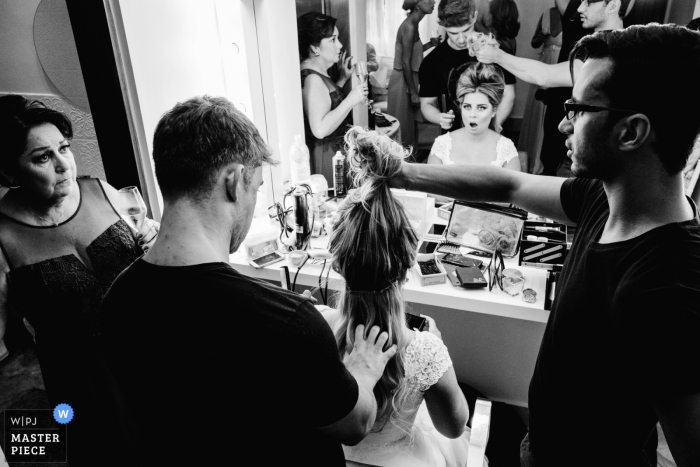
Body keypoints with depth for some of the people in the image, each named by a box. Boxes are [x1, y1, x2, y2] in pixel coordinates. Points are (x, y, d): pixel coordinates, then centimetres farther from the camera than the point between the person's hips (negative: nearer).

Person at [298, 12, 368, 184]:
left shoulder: (317, 72, 9)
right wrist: (351, 100, -24)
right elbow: (320, 129, -30)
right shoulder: (312, 78, -21)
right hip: (325, 156, -10)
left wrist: (342, 79, 14)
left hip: (334, 152, 10)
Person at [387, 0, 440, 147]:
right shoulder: (409, 26, -17)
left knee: (407, 124, 15)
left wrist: (430, 44, 7)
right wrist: (413, 93, -19)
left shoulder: (412, 24, 10)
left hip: (407, 80, 9)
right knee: (403, 126, 1)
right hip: (403, 82, -9)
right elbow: (405, 63, -20)